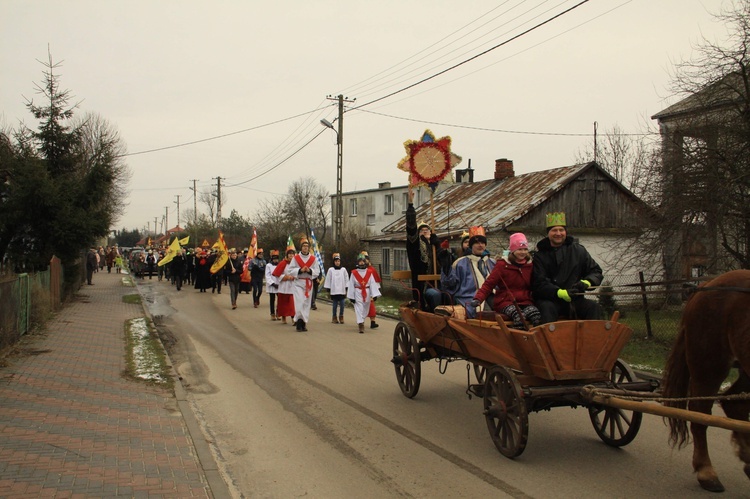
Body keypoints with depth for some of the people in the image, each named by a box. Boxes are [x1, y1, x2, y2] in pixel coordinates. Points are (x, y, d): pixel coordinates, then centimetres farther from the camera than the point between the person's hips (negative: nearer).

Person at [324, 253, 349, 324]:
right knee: (334, 305, 2)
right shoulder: (330, 270, 2)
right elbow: (328, 280, 4)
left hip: (342, 291, 1)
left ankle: (341, 317, 14)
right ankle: (334, 317, 15)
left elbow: (346, 280, 9)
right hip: (334, 291, -1)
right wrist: (328, 290, 2)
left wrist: (346, 289, 5)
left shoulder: (343, 270, 5)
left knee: (342, 304, -1)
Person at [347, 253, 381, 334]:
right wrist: (351, 296, -5)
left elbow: (373, 283, -4)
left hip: (367, 292, 3)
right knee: (359, 308, -9)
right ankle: (360, 324, -11)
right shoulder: (354, 273, -3)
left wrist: (374, 295, -12)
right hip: (358, 292, -3)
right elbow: (351, 285, -2)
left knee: (365, 308, 14)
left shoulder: (369, 272, 1)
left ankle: (361, 322, 35)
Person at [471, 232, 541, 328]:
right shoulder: (502, 265, 2)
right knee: (519, 316, -36)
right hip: (505, 302, -3)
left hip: (525, 302, 3)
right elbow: (489, 284, -2)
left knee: (536, 315, -31)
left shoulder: (530, 265, 12)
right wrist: (478, 298, -17)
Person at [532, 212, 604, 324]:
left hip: (574, 299, 3)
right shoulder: (540, 256, 3)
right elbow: (539, 284, -7)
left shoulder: (578, 250, 11)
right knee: (547, 308, -35)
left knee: (594, 307, -23)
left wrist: (587, 283, -14)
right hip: (548, 299, -3)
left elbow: (596, 271, 11)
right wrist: (560, 293, -24)